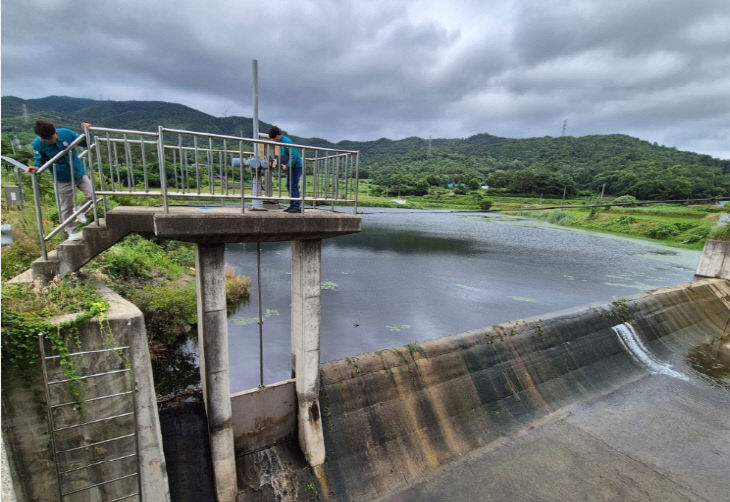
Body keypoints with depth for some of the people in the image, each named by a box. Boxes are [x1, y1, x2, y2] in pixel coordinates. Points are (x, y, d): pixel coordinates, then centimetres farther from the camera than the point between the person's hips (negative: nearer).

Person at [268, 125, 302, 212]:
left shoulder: (287, 142, -17)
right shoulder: (282, 141, 13)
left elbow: (294, 156, -24)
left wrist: (287, 166, -25)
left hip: (296, 166, -10)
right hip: (291, 167, 10)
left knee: (294, 186, -12)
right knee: (289, 186, 11)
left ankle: (297, 206, -11)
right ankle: (292, 205, 16)